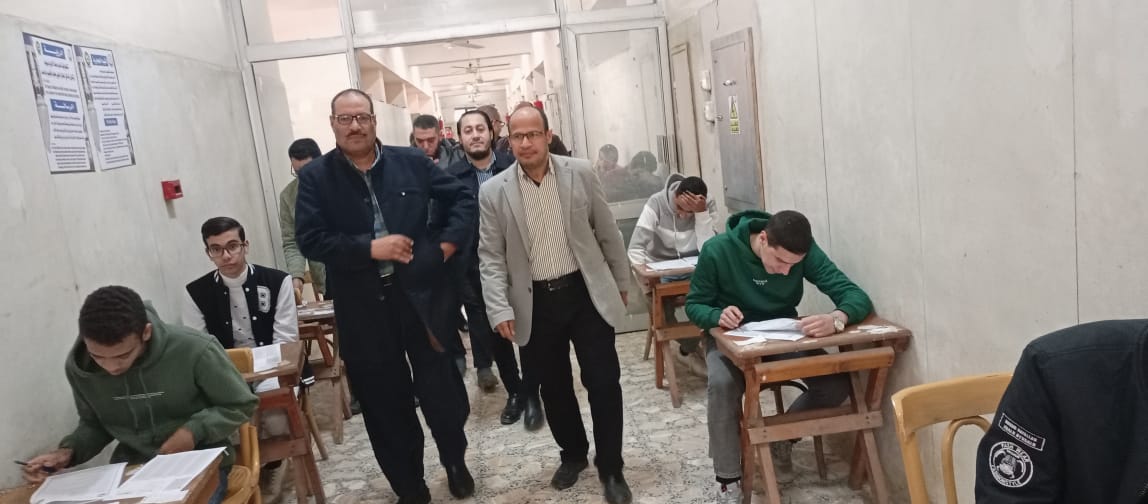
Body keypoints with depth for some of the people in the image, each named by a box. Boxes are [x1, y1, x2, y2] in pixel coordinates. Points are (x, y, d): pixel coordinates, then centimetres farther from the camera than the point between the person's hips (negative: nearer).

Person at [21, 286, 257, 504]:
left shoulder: (193, 349, -21)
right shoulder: (78, 365, -6)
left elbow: (242, 405, -8)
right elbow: (94, 424, 12)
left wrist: (196, 430, -21)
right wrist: (69, 451, -6)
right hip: (132, 465, 3)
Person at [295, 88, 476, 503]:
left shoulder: (411, 162, 3)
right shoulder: (316, 177, -1)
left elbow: (462, 198, 9)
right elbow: (310, 239, -10)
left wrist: (446, 245, -3)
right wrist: (369, 248, -18)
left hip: (422, 294, 1)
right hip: (364, 309, 0)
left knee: (441, 391, 8)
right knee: (385, 405, 10)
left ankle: (456, 462, 36)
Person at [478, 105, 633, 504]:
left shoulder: (580, 173, -3)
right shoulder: (493, 192, -4)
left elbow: (607, 232, 5)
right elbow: (490, 257, -3)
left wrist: (620, 282, 10)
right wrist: (500, 310, -11)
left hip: (586, 293, 0)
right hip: (535, 302, 1)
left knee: (603, 382, 2)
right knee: (553, 387, 13)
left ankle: (610, 468, 19)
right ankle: (572, 454, 36)